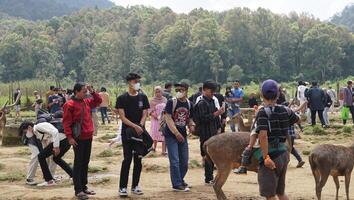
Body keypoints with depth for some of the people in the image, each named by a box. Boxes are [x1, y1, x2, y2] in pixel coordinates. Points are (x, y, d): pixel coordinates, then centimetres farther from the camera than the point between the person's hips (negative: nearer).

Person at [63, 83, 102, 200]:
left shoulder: (87, 102, 10)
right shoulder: (70, 105, -11)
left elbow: (98, 101, 22)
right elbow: (66, 122, -14)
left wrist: (92, 92, 7)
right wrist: (69, 137, -18)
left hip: (88, 137, 8)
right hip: (78, 138, -7)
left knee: (85, 163, 13)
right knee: (78, 163, -4)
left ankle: (84, 186, 22)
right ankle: (78, 190, 0)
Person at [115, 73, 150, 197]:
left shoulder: (143, 97, 8)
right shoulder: (122, 98, -3)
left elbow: (145, 114, 5)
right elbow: (122, 117, -9)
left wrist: (140, 126, -13)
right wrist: (135, 126, -19)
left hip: (140, 132, 4)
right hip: (127, 132, -4)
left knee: (138, 160, 7)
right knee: (127, 159, -6)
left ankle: (135, 186, 16)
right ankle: (122, 187, 0)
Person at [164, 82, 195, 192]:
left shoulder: (189, 104, 5)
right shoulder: (171, 102, -11)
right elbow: (168, 118, -16)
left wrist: (191, 125, -7)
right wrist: (176, 133, -22)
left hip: (183, 135, 6)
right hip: (171, 135, -6)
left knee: (184, 161, 12)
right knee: (175, 161, -8)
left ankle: (180, 179, 33)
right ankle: (177, 185, -2)